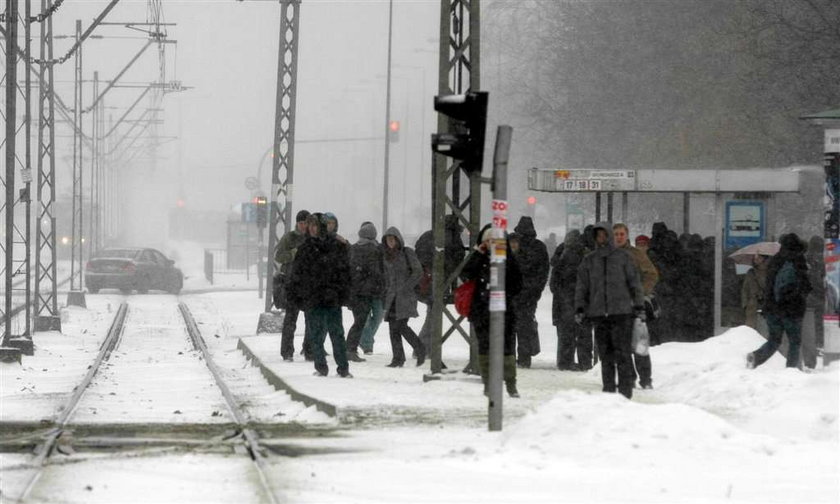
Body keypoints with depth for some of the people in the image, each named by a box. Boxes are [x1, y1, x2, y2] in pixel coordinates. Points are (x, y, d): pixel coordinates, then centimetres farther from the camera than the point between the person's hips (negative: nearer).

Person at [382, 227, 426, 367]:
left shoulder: (407, 253, -3)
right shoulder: (387, 256, 14)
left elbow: (418, 272, -7)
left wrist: (406, 287, -14)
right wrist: (386, 290, 12)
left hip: (406, 296, -6)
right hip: (392, 296, 6)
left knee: (401, 325, -15)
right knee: (393, 328, -1)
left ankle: (420, 350, 3)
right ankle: (397, 358, 3)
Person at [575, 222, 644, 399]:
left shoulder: (623, 258, 5)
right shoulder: (589, 261, 13)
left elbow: (635, 283, 7)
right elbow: (581, 287, 15)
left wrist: (639, 306, 1)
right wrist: (579, 308, 5)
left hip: (621, 311, -3)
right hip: (598, 313, 3)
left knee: (622, 352, -8)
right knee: (605, 354, 3)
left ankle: (625, 389, -6)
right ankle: (608, 388, 8)